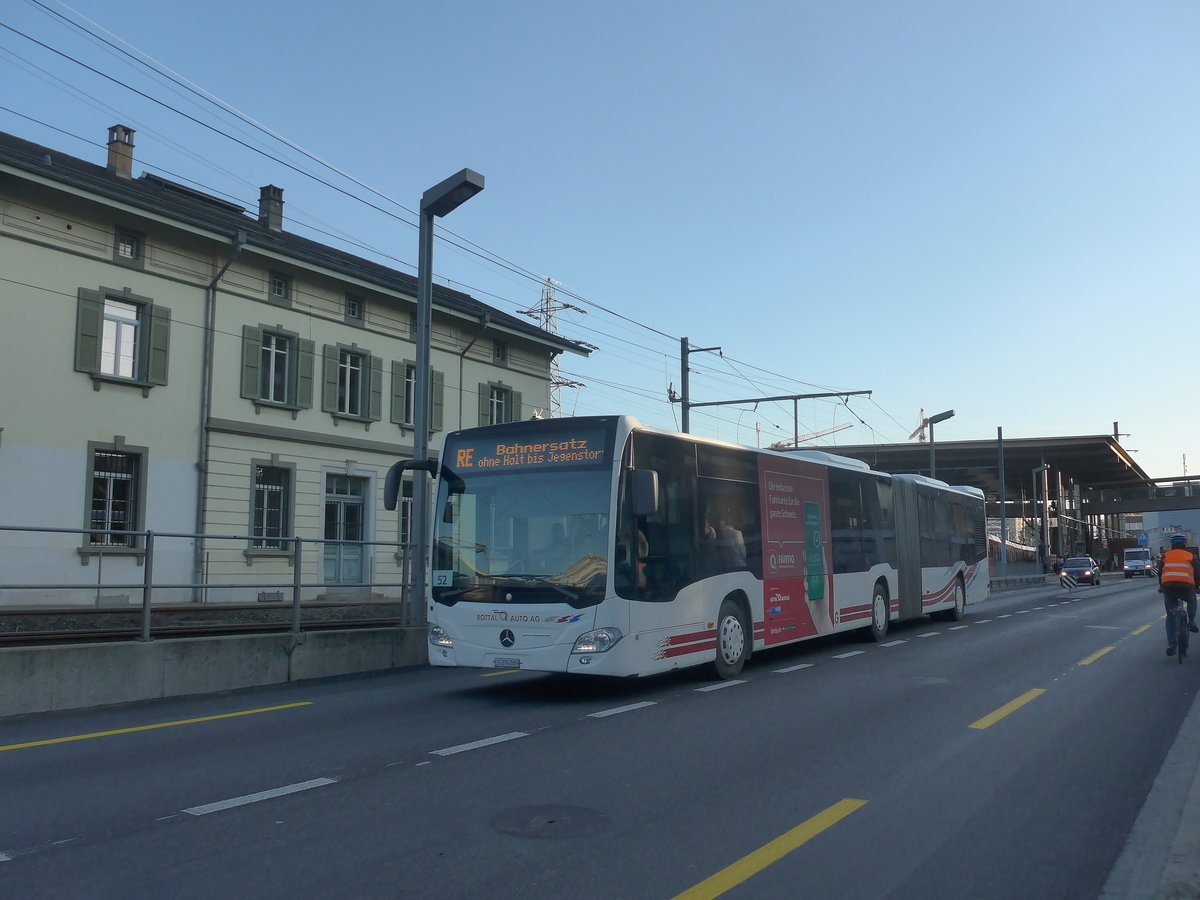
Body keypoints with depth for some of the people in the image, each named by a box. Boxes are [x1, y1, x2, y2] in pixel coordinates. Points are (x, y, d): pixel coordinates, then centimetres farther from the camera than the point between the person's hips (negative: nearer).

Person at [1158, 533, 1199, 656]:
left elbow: (1160, 573, 18)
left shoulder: (1165, 556, 14)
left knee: (1170, 616, 10)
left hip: (1168, 587, 1)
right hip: (1186, 587, -1)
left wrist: (1161, 586, 33)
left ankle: (1171, 644, 2)